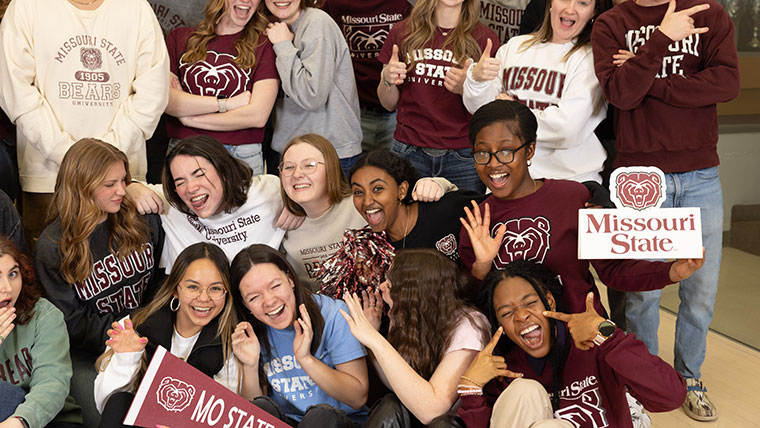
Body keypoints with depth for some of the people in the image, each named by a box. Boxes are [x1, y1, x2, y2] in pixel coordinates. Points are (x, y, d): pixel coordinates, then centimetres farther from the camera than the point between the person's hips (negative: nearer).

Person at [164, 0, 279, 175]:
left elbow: (258, 116, -9)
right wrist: (225, 104, -9)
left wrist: (189, 119, -4)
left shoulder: (264, 45, 2)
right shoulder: (180, 37, 10)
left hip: (241, 159, -2)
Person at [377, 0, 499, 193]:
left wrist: (466, 89, -17)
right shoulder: (402, 33, 8)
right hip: (409, 153, 1)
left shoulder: (485, 38, 2)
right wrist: (387, 80, -6)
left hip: (463, 157, -1)